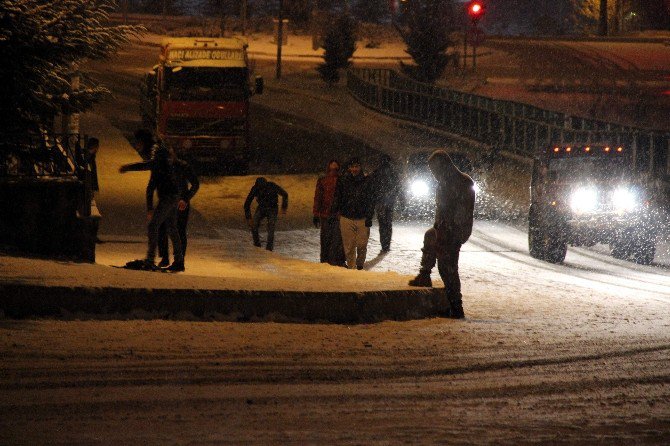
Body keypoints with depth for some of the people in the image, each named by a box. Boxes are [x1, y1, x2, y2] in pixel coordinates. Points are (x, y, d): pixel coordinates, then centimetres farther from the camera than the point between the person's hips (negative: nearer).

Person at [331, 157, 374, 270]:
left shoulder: (366, 181, 3)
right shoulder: (342, 181, 3)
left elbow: (370, 201, 4)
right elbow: (337, 199, 6)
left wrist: (369, 218, -3)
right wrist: (333, 214, -1)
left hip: (362, 218, 0)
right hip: (346, 218, 0)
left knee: (362, 245, 1)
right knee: (349, 247, -1)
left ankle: (360, 265, 23)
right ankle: (351, 267, 8)